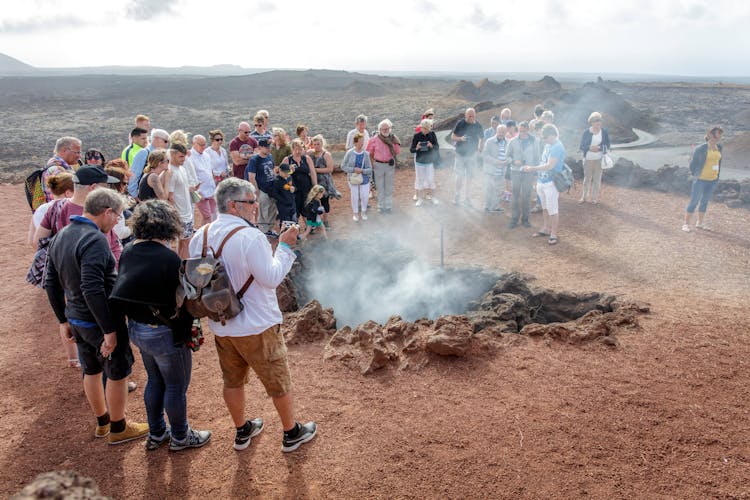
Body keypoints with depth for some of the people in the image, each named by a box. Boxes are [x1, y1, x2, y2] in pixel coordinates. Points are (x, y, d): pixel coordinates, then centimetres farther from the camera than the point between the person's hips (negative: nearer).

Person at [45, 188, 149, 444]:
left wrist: (64, 320, 19)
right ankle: (118, 428, 27)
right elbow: (92, 289, -30)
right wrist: (109, 330, -25)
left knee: (91, 370, 23)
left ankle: (102, 422, 42)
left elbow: (51, 283, 11)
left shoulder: (60, 236, 5)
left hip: (76, 318, 9)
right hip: (98, 320, -8)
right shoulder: (94, 239, -24)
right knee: (117, 373, 11)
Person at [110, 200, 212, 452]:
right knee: (176, 386, 13)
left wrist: (134, 321, 14)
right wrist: (187, 334, -9)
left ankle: (156, 434, 41)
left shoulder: (128, 251, -1)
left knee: (155, 380, 25)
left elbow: (123, 291, 5)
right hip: (164, 334, -8)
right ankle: (180, 437, 31)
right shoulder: (169, 258, -25)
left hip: (136, 329, 8)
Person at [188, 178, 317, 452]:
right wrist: (285, 246, -13)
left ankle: (242, 431, 41)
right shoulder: (250, 237, -24)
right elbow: (272, 278, -21)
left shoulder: (200, 237, -2)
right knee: (279, 381, 12)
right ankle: (292, 433, 29)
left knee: (233, 380, 22)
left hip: (220, 326, 7)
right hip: (256, 327, -6)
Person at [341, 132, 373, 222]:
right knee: (355, 197, 8)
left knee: (364, 196, 6)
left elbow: (369, 169, -6)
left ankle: (363, 212, 31)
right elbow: (343, 166, -7)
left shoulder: (365, 154, -8)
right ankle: (356, 213, 30)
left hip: (364, 179, 1)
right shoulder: (350, 153, -11)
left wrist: (362, 170, -23)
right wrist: (353, 169, -18)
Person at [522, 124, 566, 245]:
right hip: (541, 181, 8)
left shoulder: (558, 147, -17)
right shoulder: (547, 145, 11)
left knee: (552, 210, -1)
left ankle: (553, 234, 8)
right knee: (545, 208, 18)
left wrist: (532, 168, -20)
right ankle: (546, 229, 31)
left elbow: (549, 166, -24)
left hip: (551, 183, -8)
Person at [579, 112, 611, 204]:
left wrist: (599, 147, -18)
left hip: (599, 159, 0)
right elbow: (582, 146, -1)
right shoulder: (586, 132, -3)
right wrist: (589, 147, -21)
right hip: (588, 159, 0)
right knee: (587, 178, 10)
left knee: (597, 179, 5)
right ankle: (584, 197, 21)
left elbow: (607, 145, 1)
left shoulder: (604, 132, -2)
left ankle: (594, 198, 16)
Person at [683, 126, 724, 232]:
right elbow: (693, 162, -4)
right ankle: (686, 224, 6)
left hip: (713, 180, 6)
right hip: (701, 180, -6)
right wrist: (695, 174, 0)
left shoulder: (719, 148, 5)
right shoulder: (701, 148, -13)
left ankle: (700, 223, 26)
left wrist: (718, 175, 14)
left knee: (705, 201, 15)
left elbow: (719, 162, 17)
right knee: (694, 201, -1)